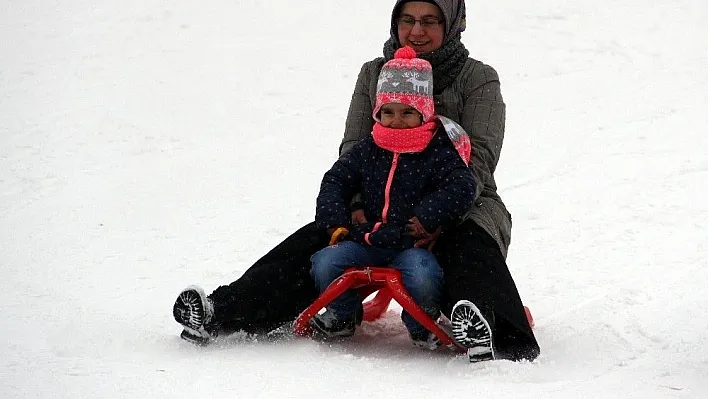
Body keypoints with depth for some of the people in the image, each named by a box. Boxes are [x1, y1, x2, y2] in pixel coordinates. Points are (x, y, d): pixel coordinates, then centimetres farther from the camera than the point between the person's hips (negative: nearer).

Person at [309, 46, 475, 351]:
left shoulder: (439, 152, -2)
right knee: (325, 263, -16)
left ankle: (422, 326, -1)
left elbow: (462, 187, -13)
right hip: (368, 238, 4)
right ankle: (343, 315, 12)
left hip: (415, 242, -4)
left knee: (423, 278, -34)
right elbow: (335, 182, 15)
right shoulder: (367, 151, 10)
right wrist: (337, 223, 1)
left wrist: (426, 218, -19)